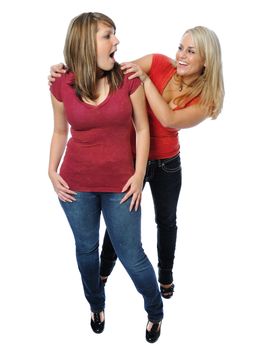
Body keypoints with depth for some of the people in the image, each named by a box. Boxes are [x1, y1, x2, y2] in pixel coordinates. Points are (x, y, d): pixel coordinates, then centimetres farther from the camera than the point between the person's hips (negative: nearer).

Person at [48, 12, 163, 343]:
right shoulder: (62, 85, -6)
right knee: (86, 249, 18)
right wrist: (52, 172, 1)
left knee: (132, 257, 6)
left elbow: (142, 129, -2)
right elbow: (60, 132, 8)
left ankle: (155, 311, 35)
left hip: (119, 184, -1)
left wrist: (139, 174, -8)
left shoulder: (128, 79, -9)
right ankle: (96, 305, 46)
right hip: (76, 183, 2)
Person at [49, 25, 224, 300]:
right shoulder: (158, 64, -17)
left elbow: (169, 119, -31)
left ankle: (165, 274, 45)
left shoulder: (205, 98, -15)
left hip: (167, 163, 1)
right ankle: (104, 270, 39)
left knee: (166, 220, 19)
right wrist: (67, 70, -33)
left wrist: (145, 79, -33)